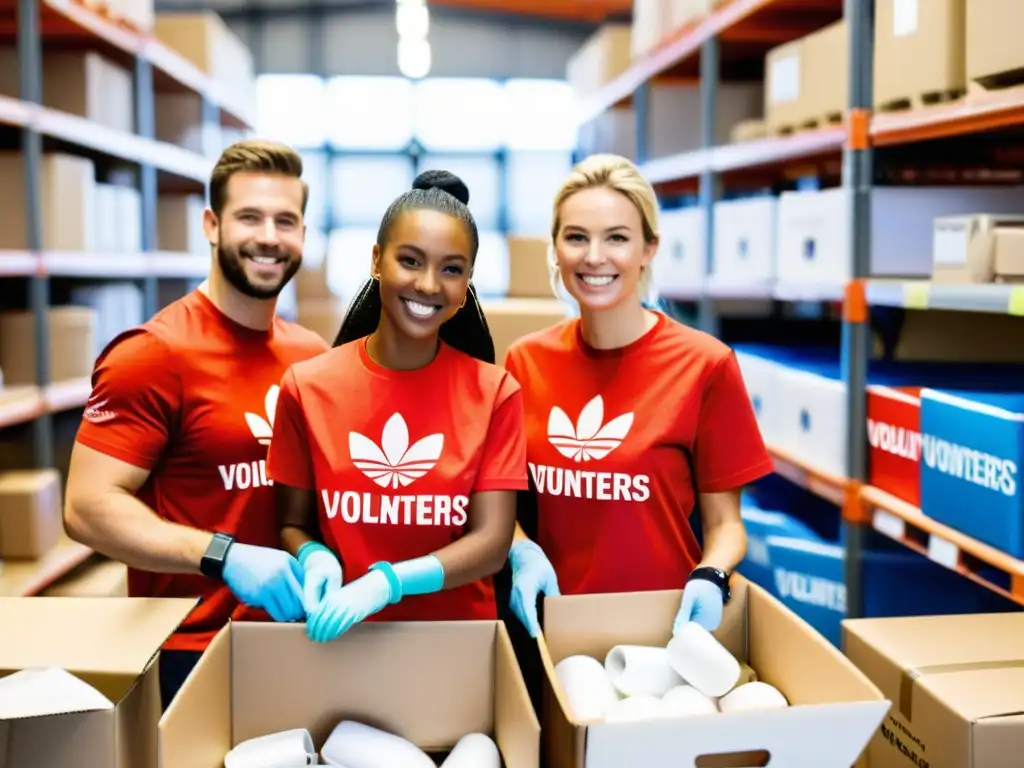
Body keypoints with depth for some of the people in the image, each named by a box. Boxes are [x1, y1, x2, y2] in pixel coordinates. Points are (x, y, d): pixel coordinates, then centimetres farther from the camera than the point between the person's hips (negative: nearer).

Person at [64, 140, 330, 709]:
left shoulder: (313, 355, 3)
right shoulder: (154, 354, -15)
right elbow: (89, 506, -19)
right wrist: (223, 555, -28)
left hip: (296, 639, 6)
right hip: (189, 654, -6)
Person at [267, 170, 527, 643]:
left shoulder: (494, 392, -2)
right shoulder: (307, 386, 0)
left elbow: (492, 542, -7)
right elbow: (293, 524, 7)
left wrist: (387, 583, -19)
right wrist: (315, 560, -13)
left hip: (458, 632, -1)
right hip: (341, 635, 2)